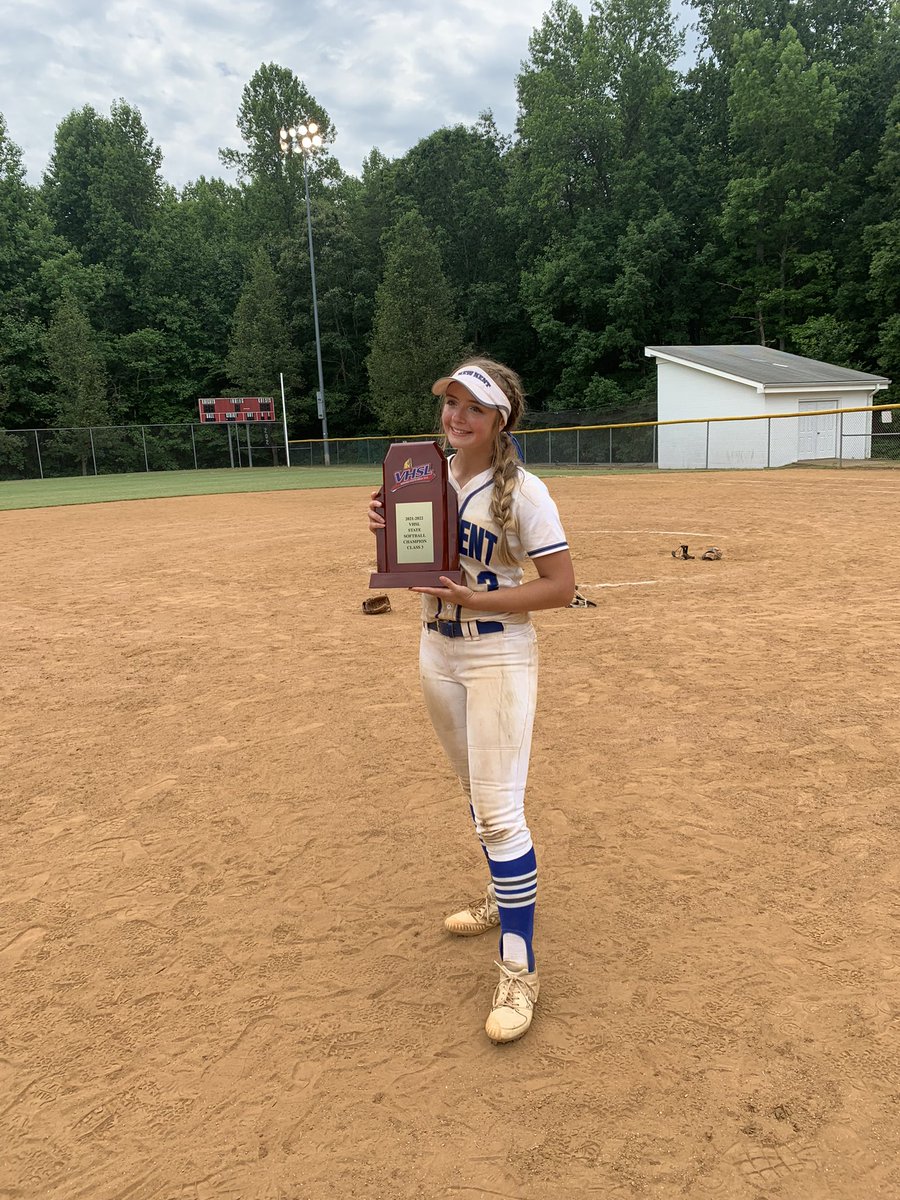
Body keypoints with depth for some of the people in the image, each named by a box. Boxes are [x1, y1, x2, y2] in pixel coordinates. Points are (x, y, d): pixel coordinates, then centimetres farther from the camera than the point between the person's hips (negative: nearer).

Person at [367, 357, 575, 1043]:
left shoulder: (522, 492, -16)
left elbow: (562, 588, -17)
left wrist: (476, 599, -25)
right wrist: (386, 527, -9)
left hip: (499, 659, -7)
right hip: (437, 653, 7)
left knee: (499, 812, -8)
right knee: (477, 793, 21)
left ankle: (520, 972, 4)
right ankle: (504, 897, 44)